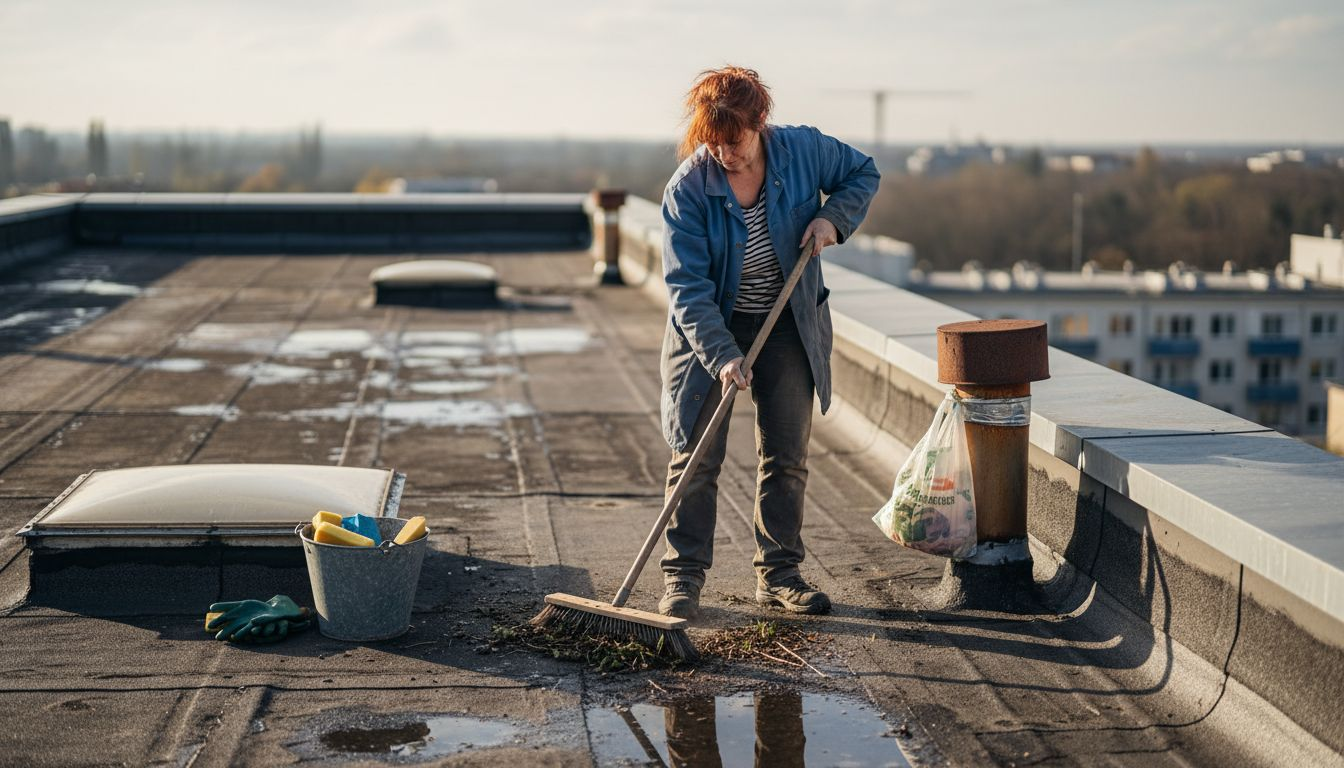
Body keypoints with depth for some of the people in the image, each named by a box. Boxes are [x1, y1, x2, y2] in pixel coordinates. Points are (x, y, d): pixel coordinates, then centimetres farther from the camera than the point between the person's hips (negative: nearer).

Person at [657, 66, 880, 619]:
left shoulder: (803, 151, -13)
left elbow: (862, 173, 7)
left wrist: (833, 217, -14)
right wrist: (722, 355, -32)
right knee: (695, 454, -5)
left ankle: (778, 573, 17)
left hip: (787, 326, 3)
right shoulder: (687, 190, -20)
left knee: (787, 455, 6)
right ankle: (683, 576, 4)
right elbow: (687, 286, -22)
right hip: (708, 329, -2)